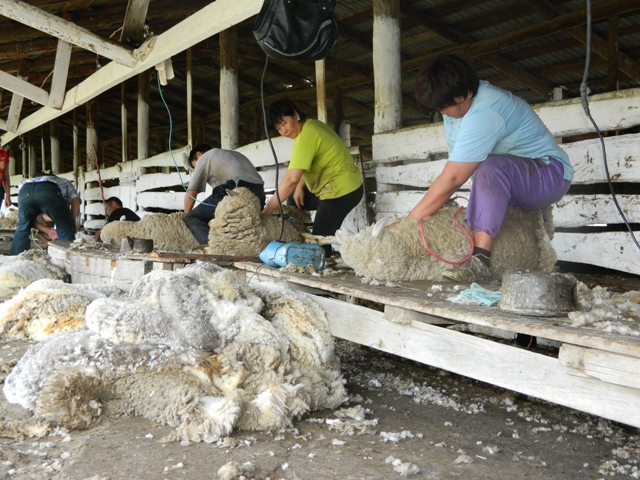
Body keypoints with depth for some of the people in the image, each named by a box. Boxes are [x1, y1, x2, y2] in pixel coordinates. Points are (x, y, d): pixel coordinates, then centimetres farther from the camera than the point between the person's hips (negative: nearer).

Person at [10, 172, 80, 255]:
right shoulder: (65, 183, 42)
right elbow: (75, 200, 18)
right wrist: (73, 222, 23)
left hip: (25, 190, 4)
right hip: (49, 190, -4)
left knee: (22, 228, 25)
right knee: (65, 228, 10)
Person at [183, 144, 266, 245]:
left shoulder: (204, 158, 22)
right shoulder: (235, 153, 41)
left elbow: (191, 193, 18)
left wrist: (186, 217, 31)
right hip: (259, 194, 7)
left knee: (191, 219, 0)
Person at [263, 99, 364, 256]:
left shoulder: (306, 136, -24)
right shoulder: (313, 125, 5)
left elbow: (291, 179, -30)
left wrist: (266, 211, -28)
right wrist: (300, 186, 1)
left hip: (340, 191, -11)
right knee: (292, 199, 21)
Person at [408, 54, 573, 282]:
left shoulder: (484, 113, -29)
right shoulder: (457, 103, -1)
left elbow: (452, 179, -31)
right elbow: (454, 170, -4)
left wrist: (410, 221, -26)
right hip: (508, 184, 9)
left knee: (491, 167, -37)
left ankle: (481, 258, -41)